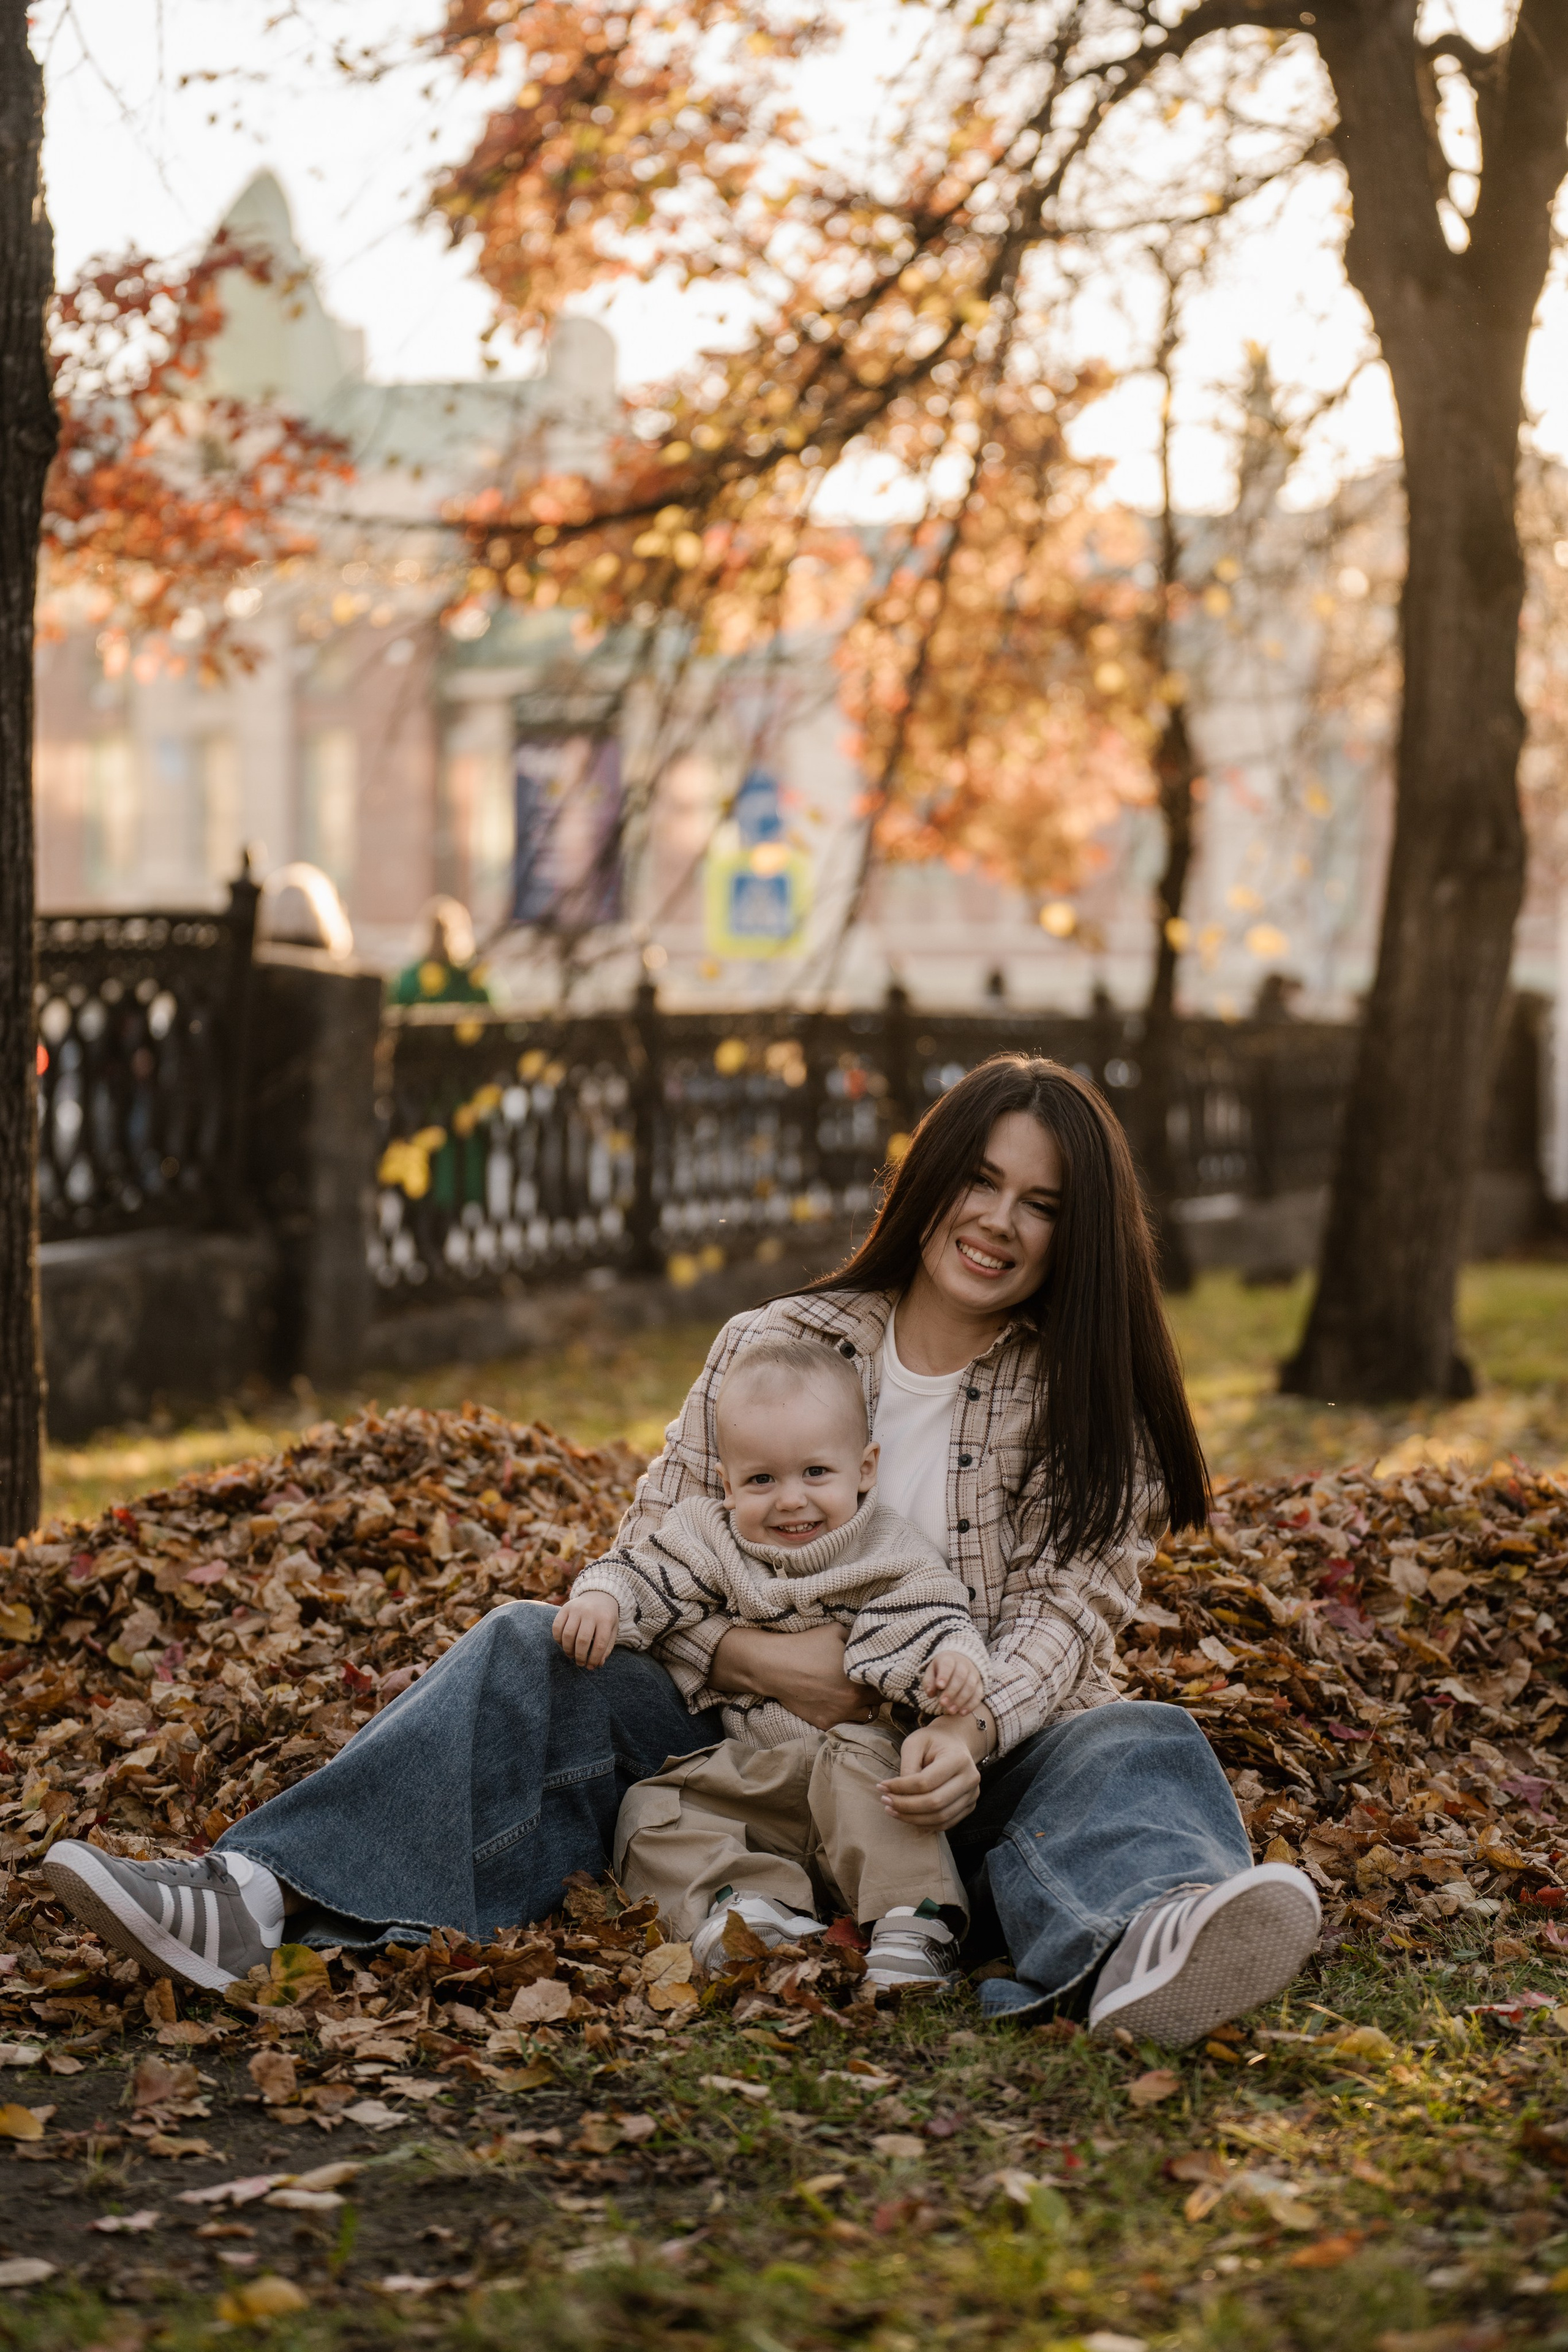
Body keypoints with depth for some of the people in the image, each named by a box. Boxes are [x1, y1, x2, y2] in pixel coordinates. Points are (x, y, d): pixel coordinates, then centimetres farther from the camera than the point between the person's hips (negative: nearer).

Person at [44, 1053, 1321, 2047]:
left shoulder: (1096, 1408, 3)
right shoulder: (776, 1346, 6)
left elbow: (1069, 1606, -9)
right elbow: (648, 1561, 2)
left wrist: (974, 1733, -31)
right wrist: (758, 1659, -19)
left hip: (990, 1762, -1)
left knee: (1139, 1751, -32)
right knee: (536, 1656, -18)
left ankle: (1146, 1947, -70)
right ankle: (267, 1902, -36)